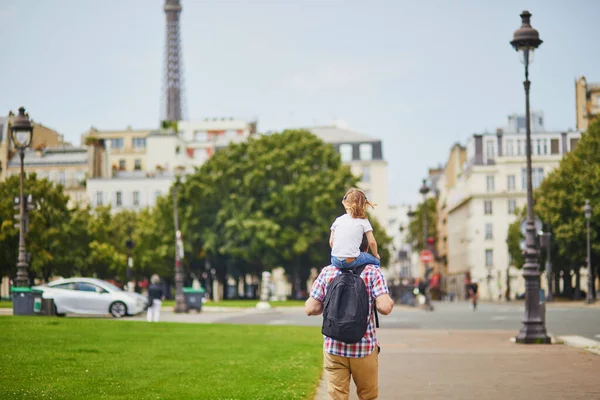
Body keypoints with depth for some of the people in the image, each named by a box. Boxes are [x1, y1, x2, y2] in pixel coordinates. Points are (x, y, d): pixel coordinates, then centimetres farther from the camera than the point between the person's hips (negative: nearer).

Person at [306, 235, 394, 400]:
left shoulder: (327, 272, 1)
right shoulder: (372, 272, -5)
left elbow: (310, 309, -2)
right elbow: (384, 307, -16)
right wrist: (390, 301, 6)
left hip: (333, 347, 1)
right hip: (365, 348, -1)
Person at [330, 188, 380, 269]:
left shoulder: (338, 220, 10)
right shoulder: (363, 221, 3)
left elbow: (331, 242, 11)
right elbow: (372, 242, 2)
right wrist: (376, 255, 20)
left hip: (336, 261, 3)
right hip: (352, 261, -3)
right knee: (376, 261, 20)